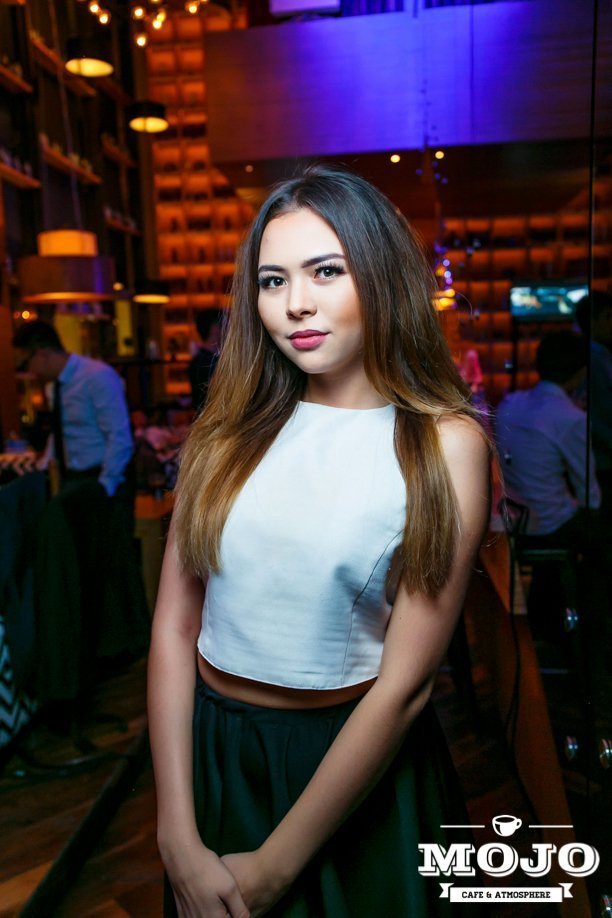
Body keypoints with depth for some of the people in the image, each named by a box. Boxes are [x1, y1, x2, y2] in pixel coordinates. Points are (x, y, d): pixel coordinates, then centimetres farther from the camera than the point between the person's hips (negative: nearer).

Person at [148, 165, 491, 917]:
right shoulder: (231, 430, -5)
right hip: (209, 753, 3)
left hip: (360, 771, -2)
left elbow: (405, 683, -16)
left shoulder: (443, 444, -14)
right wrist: (179, 842, -9)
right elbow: (174, 626, -5)